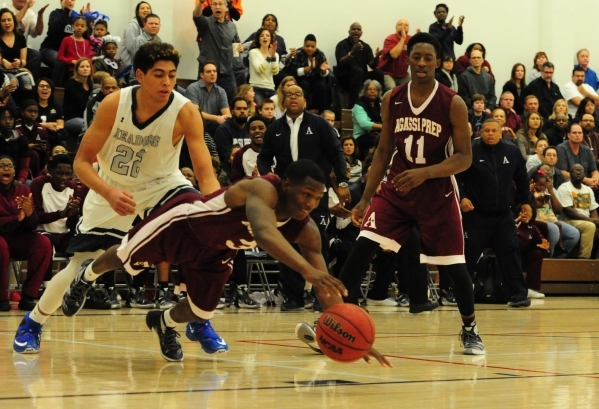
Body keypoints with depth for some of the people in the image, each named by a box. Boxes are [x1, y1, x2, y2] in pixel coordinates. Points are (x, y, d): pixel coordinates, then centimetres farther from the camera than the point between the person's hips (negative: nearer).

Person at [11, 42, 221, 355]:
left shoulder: (185, 112, -26)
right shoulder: (114, 104, -24)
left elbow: (205, 173, -29)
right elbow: (82, 161, -18)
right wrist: (109, 193, -36)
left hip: (161, 185, 0)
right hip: (111, 189, 0)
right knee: (79, 265, -1)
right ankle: (32, 323, 26)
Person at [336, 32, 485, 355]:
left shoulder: (452, 104, -10)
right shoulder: (392, 100, 0)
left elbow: (464, 158, -11)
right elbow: (383, 150, 9)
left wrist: (424, 173, -26)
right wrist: (366, 198, 4)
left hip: (436, 192, -2)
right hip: (396, 187, 2)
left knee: (453, 264, 0)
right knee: (361, 249, -12)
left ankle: (470, 329, 21)